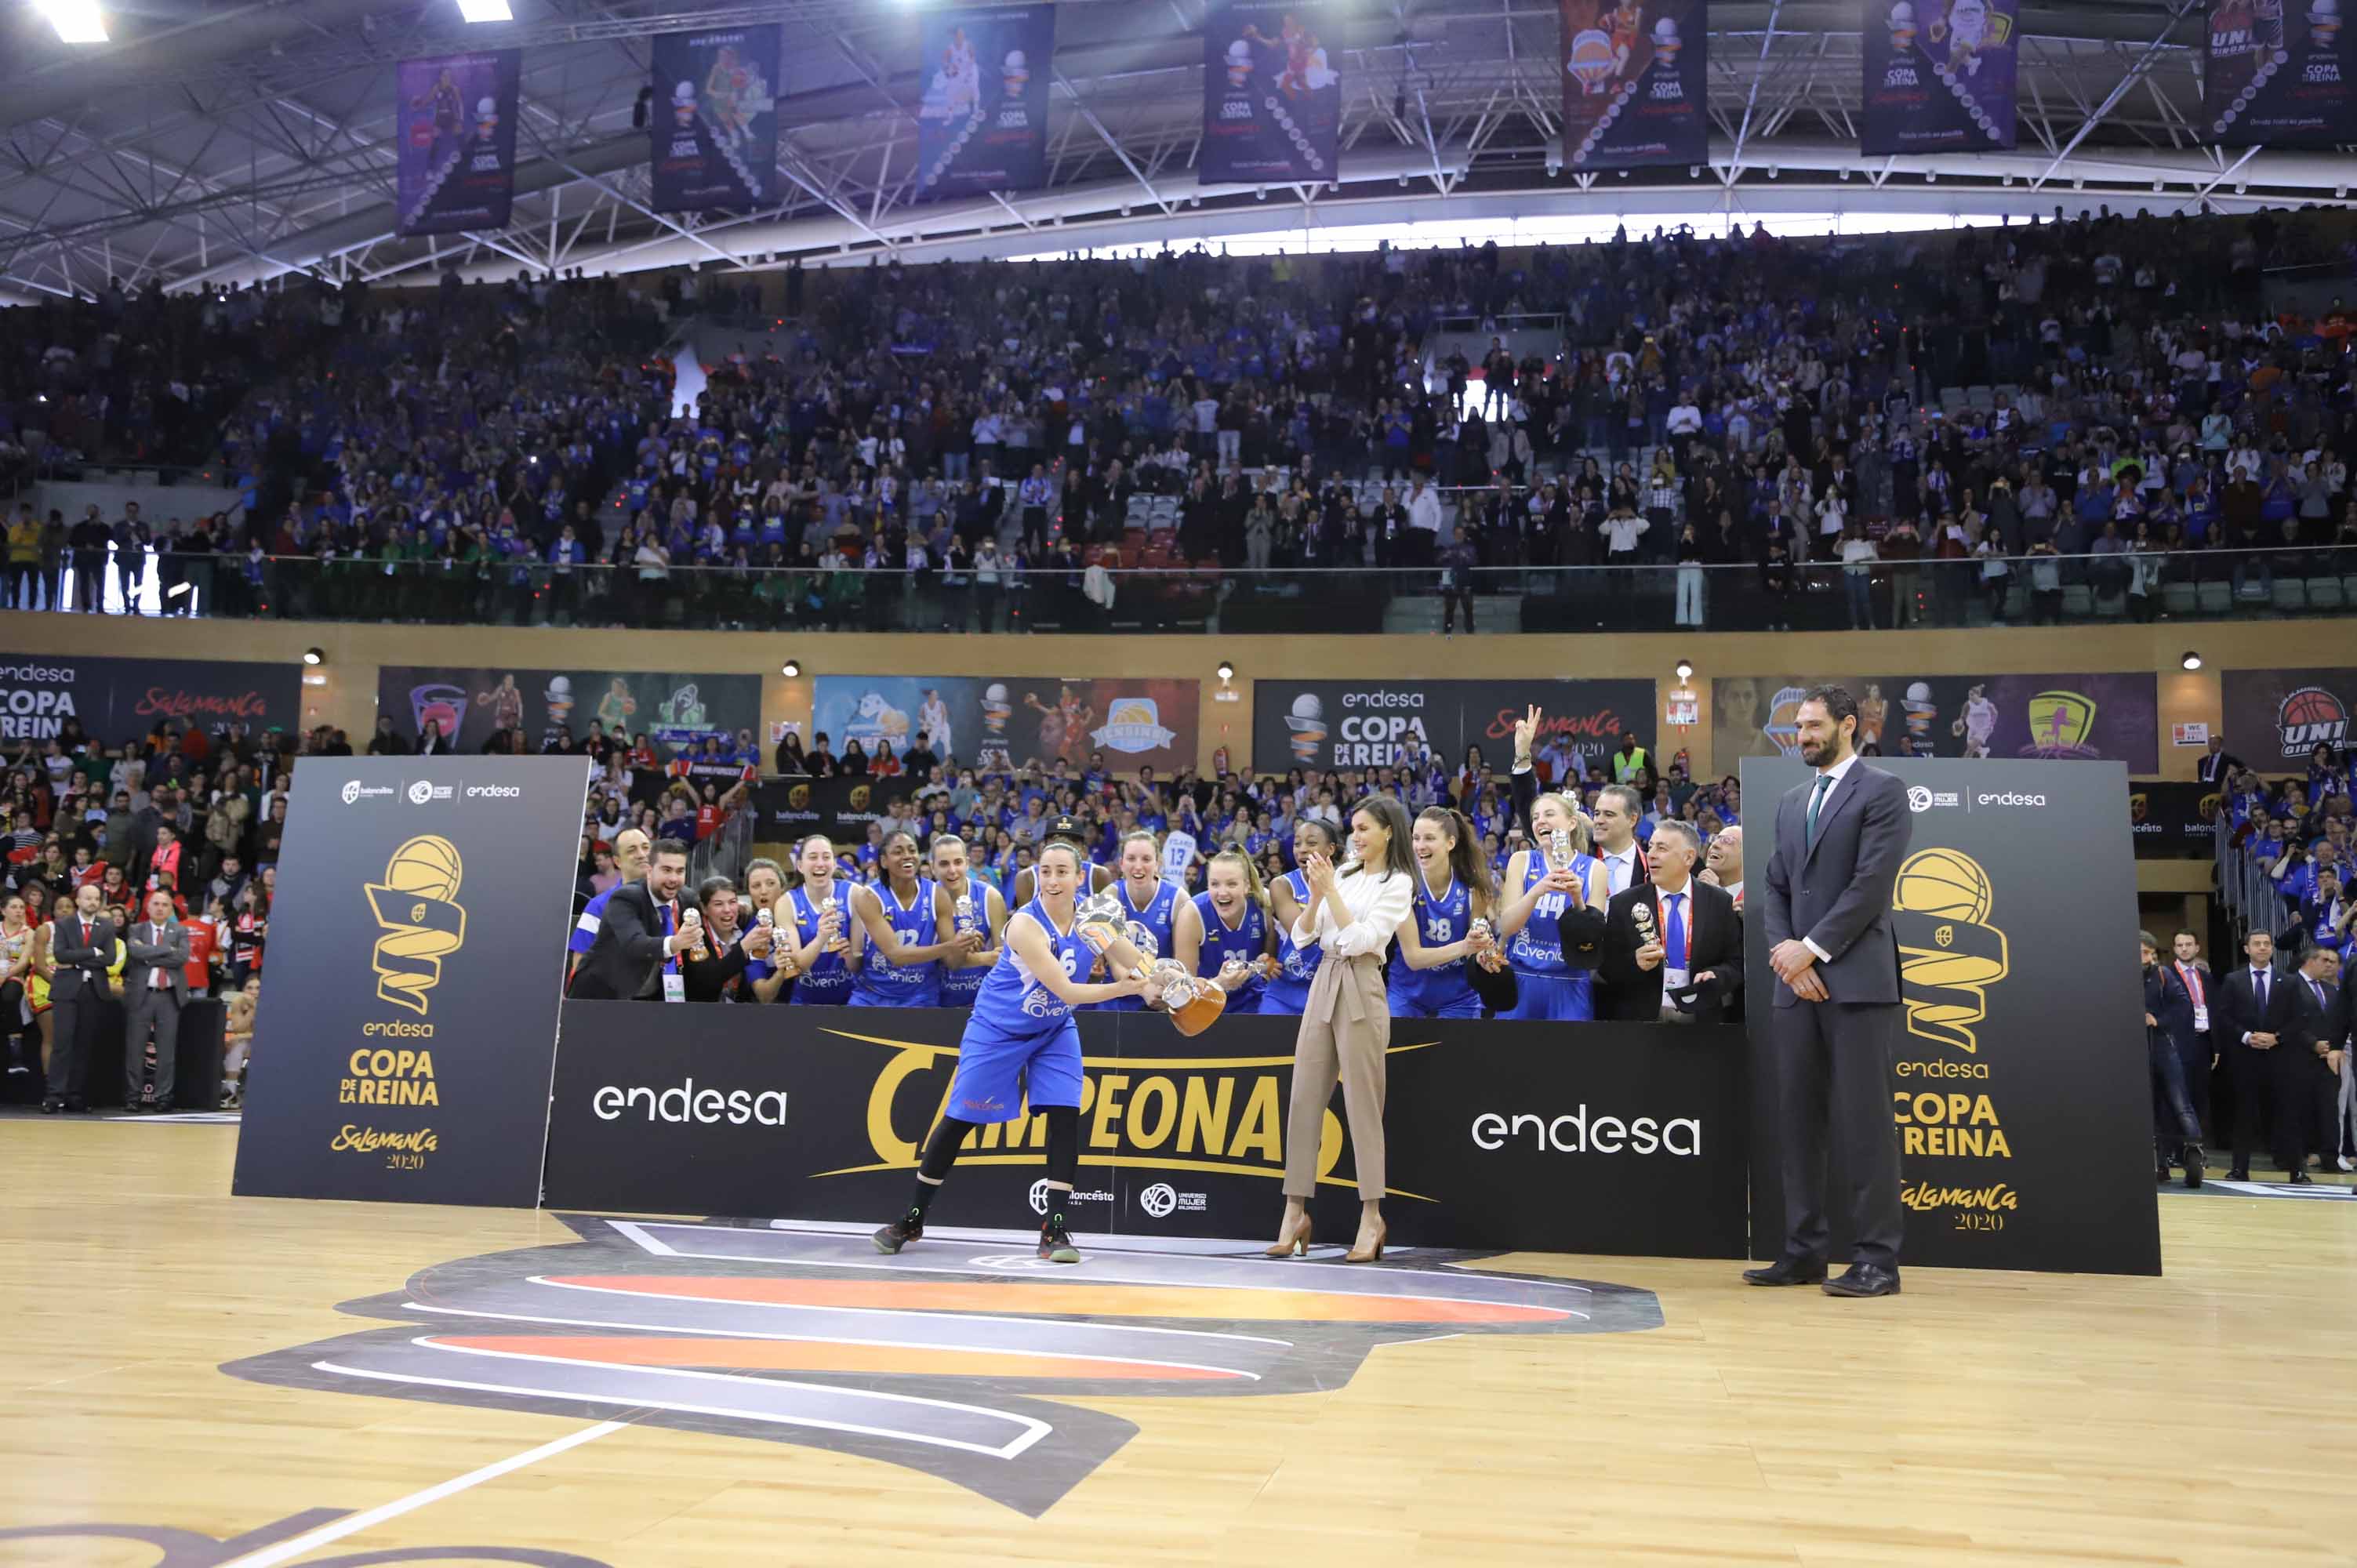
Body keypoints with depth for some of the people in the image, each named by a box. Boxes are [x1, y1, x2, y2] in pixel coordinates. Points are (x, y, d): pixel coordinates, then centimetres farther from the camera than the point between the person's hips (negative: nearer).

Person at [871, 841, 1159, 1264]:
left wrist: (1144, 980, -33)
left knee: (1065, 1117, -11)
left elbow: (1132, 972, -10)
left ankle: (1054, 1229, -2)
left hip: (1055, 1031, 4)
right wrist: (1121, 988, -42)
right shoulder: (1025, 923, -28)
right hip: (996, 1030, -4)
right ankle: (912, 1220, 20)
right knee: (959, 1119, 4)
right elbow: (1067, 991, -31)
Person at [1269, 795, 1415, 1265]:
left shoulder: (1398, 883, -2)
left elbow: (1360, 939, -14)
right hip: (1323, 985, 6)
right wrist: (1315, 894, -5)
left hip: (1361, 992, -6)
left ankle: (1371, 1217, 5)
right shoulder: (1341, 872, 14)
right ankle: (1296, 1212, 8)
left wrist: (1331, 889, -12)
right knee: (1304, 1099, 3)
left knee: (1362, 1104, -3)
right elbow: (1301, 936, 10)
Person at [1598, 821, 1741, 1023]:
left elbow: (1738, 962, 1)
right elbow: (1605, 966, -2)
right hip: (1641, 1017, -1)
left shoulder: (1720, 903, 0)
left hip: (1702, 1017, 1)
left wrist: (1716, 976, -19)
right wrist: (1634, 963, -21)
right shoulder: (1623, 905, -2)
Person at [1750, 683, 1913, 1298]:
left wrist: (1811, 947, -11)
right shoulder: (1791, 801, 19)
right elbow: (1774, 887, 15)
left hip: (1857, 981, -6)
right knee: (1799, 1120, 6)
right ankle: (1803, 1252, 13)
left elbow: (1872, 884, -11)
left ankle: (1877, 1259, 0)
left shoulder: (1882, 791, -1)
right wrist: (1785, 952, -2)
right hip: (1799, 983, 7)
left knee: (1863, 1121, -6)